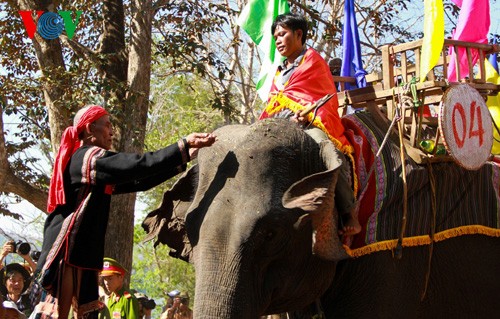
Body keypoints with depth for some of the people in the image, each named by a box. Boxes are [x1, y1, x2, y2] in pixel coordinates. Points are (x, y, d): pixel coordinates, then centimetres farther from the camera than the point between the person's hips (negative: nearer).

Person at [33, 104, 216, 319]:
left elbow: (137, 182, 18)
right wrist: (184, 146, -19)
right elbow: (139, 165, -21)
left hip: (83, 252, 11)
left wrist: (184, 159, 13)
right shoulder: (90, 157, -9)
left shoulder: (82, 159, 21)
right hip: (69, 249, -11)